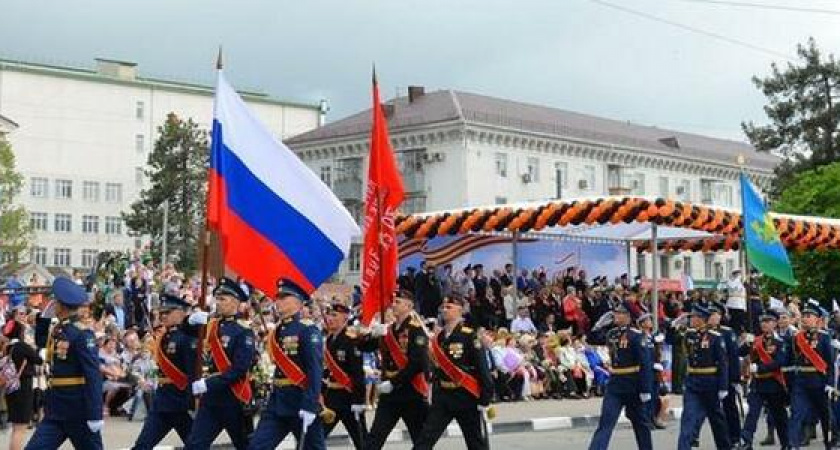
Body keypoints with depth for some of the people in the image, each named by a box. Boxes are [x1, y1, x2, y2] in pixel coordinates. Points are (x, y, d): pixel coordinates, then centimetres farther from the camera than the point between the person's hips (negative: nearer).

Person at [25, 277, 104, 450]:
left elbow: (93, 375, -20)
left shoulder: (82, 334, -16)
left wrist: (95, 414, -22)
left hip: (79, 410, -8)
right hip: (56, 410, 8)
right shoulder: (56, 331, 8)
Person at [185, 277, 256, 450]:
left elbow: (240, 369, -20)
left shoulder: (243, 331, -12)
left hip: (233, 397, -6)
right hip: (211, 396, 6)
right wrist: (192, 321, -6)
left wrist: (208, 383, -23)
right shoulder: (212, 325, 9)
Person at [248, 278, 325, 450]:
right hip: (278, 400, 7)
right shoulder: (276, 331, 11)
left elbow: (315, 370, -19)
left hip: (302, 401, -7)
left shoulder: (308, 330, -12)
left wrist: (310, 405, -26)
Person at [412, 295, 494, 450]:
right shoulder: (438, 337, 8)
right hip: (443, 396, 5)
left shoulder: (469, 336, -11)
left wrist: (485, 399, -17)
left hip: (466, 396, -5)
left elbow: (482, 367, -14)